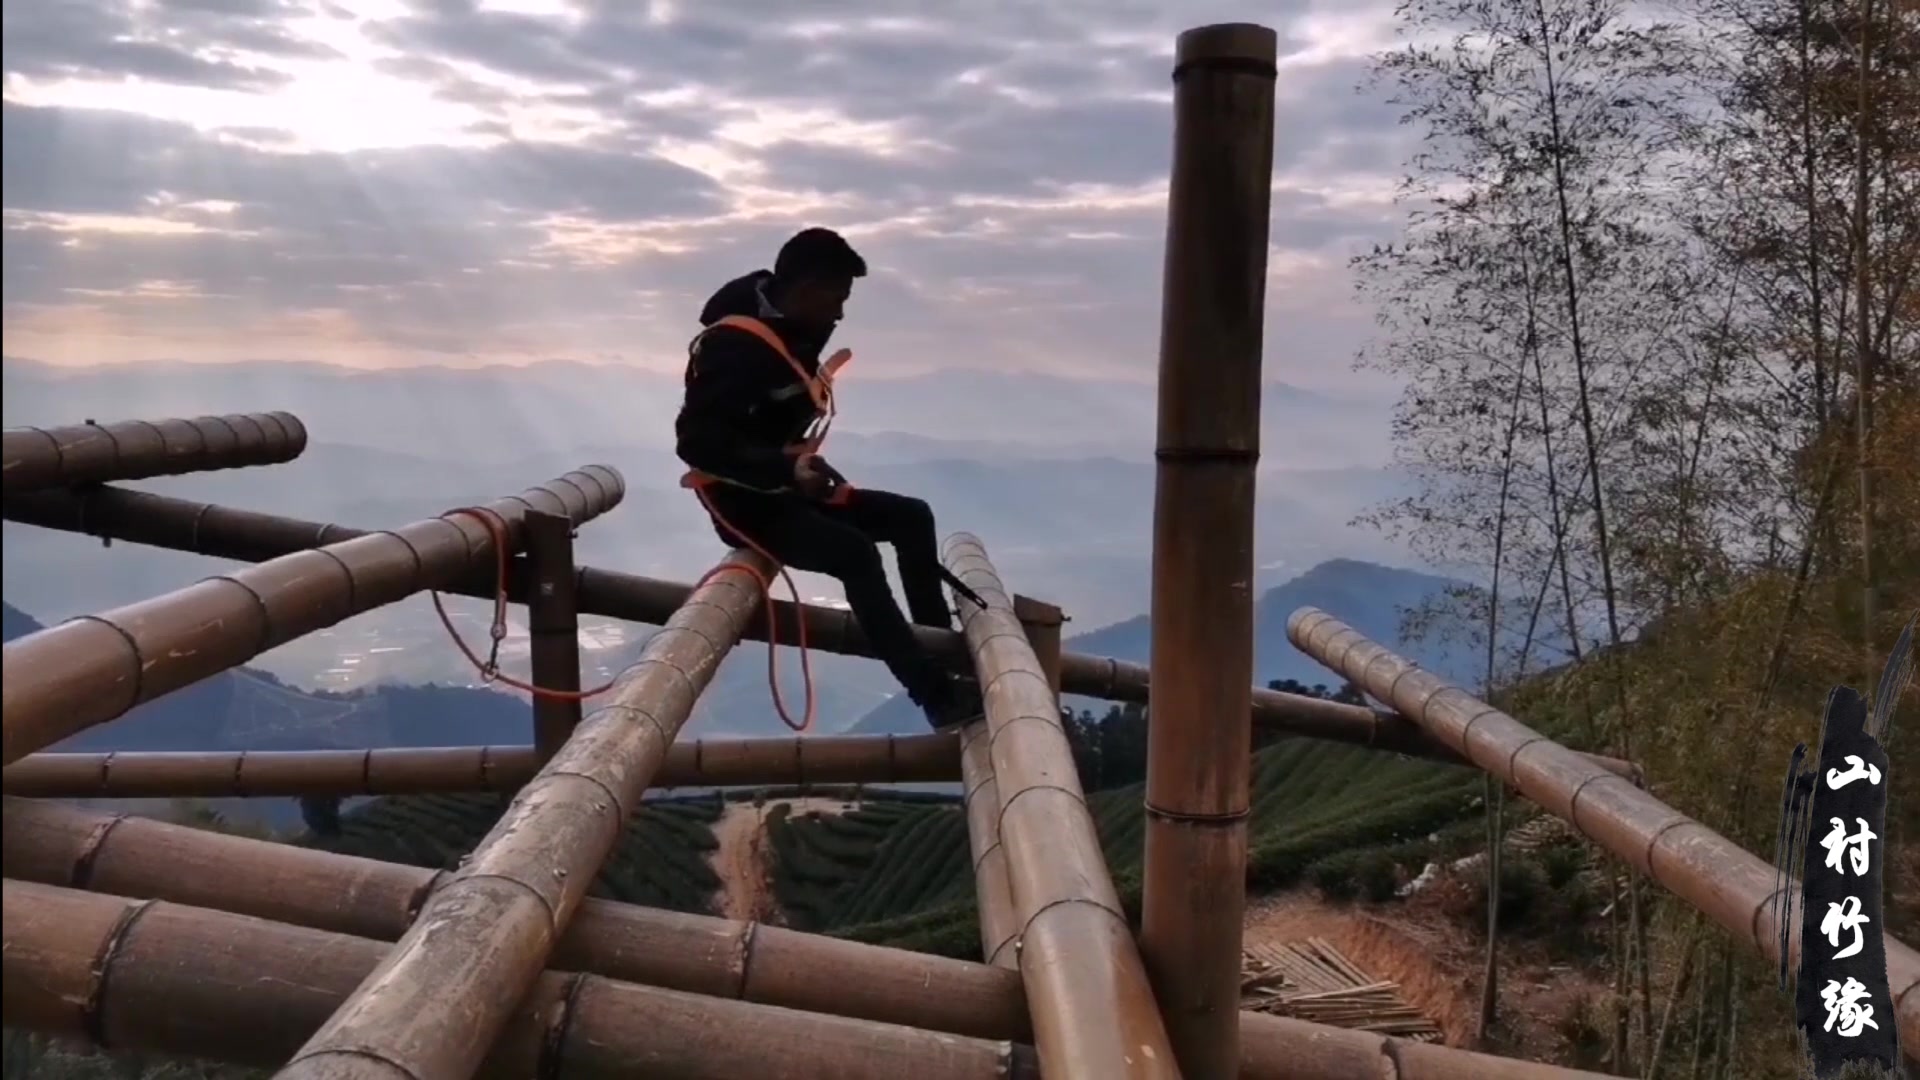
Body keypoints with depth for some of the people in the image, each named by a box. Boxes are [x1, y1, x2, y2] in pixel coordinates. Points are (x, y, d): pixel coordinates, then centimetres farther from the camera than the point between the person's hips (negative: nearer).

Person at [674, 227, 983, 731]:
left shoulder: (795, 335, 9)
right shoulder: (736, 344, -21)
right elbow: (696, 440, -29)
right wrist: (786, 470, -38)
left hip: (786, 489, 10)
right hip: (744, 501, -10)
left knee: (911, 517, 3)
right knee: (854, 552, -30)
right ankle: (936, 694, -31)